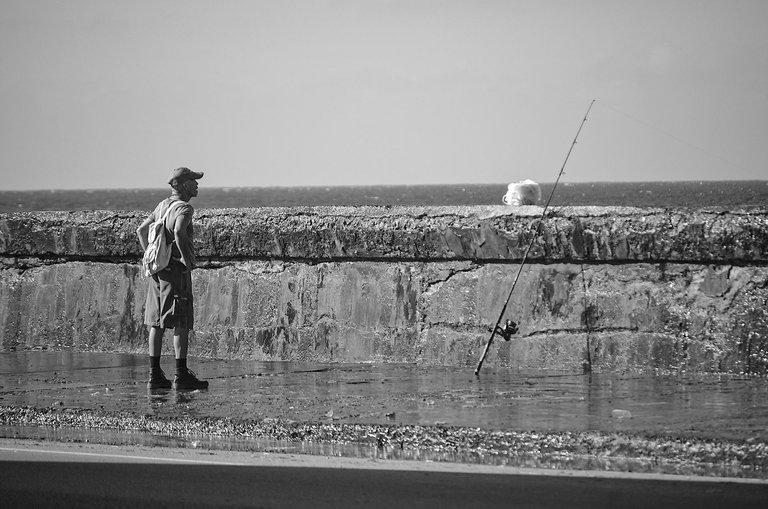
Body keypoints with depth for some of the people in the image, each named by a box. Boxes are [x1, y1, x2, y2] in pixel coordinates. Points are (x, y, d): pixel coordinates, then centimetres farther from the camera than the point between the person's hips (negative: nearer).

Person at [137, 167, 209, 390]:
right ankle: (182, 376, -5)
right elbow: (179, 232, -31)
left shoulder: (163, 205, 13)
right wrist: (188, 260, -19)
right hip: (177, 271, -8)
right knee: (181, 324, -5)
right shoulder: (184, 208, -13)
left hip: (157, 270, 8)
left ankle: (155, 375, 11)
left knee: (157, 323, 9)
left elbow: (141, 231, 18)